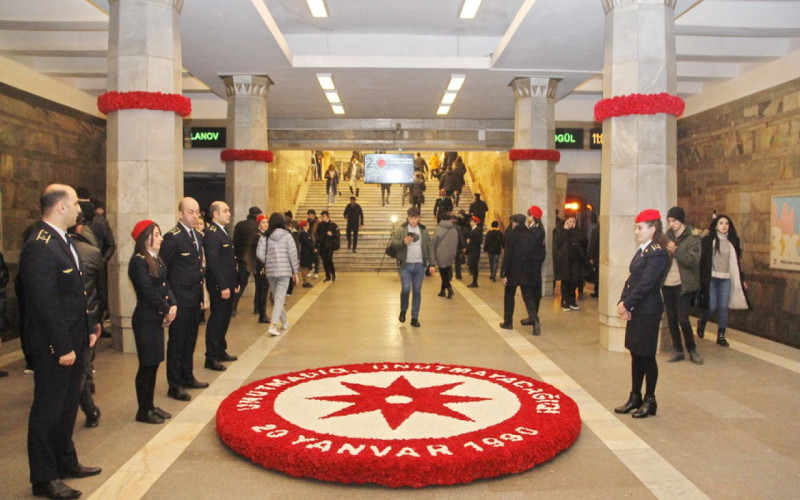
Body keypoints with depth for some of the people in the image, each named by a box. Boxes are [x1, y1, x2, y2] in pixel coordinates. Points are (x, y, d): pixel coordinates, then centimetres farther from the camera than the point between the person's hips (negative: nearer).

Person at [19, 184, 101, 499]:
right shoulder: (39, 247, -20)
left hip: (72, 342, 10)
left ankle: (66, 462, 35)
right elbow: (44, 303, -23)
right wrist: (63, 346, -21)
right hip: (53, 347, -10)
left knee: (67, 405, 20)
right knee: (48, 409, 4)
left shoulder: (61, 240, 11)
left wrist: (87, 330, 15)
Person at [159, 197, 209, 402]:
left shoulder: (198, 236, 12)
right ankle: (174, 386, 11)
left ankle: (187, 377, 30)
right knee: (177, 343, 2)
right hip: (180, 301, -7)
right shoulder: (172, 237, -13)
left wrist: (201, 296, 15)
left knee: (190, 342, 17)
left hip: (195, 300, 7)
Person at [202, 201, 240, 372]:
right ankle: (211, 358, 7)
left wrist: (235, 283, 16)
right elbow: (213, 263, -21)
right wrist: (223, 287, -22)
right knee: (216, 320, -2)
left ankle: (221, 351, 29)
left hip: (228, 285, 9)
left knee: (224, 319, 17)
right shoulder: (211, 234, -16)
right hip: (219, 286, -9)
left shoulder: (223, 232, 14)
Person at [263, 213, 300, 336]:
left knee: (277, 298, 17)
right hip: (284, 271, -3)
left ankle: (284, 322, 29)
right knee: (280, 299, -4)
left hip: (270, 271, 3)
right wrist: (295, 271, 5)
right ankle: (272, 325, -15)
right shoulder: (287, 236, -4)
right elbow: (293, 255, -2)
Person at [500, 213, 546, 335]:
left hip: (513, 271, -4)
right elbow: (540, 254, 5)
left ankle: (508, 322, 18)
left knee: (509, 296, 13)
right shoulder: (533, 235, 3)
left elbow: (507, 255, -14)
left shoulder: (512, 235, -10)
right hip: (529, 273, 4)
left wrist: (503, 273, -11)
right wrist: (535, 268, 13)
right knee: (529, 297, 6)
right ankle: (535, 321, -12)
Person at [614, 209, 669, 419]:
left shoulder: (657, 254, -17)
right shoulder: (641, 251, 12)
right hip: (635, 310, 9)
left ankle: (649, 401, 16)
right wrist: (623, 302, -1)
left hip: (648, 312, -9)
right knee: (635, 354, 15)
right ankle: (635, 397, 25)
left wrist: (627, 304, -15)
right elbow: (631, 278, 10)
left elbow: (645, 284, -21)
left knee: (647, 356, 2)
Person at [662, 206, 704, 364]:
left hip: (683, 284, -5)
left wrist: (675, 251, -25)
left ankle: (692, 350, 15)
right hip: (667, 283, 5)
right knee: (671, 318, 9)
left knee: (683, 319, -5)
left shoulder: (693, 237, -5)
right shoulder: (668, 235, 8)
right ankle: (677, 350, 21)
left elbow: (694, 260, -15)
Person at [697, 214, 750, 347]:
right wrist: (702, 279, -13)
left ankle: (721, 335, 13)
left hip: (726, 279, 4)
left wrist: (742, 279, 13)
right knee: (712, 307, -5)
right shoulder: (708, 240, -4)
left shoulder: (732, 241, 8)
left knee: (723, 307, 3)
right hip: (711, 278, -4)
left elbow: (736, 262, 13)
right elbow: (702, 260, -7)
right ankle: (701, 323, 26)